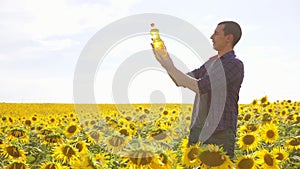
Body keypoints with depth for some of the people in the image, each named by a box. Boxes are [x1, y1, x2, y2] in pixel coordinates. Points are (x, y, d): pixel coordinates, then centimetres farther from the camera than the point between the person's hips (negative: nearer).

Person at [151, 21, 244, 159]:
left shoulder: (235, 65, -12)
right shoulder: (212, 62, 15)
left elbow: (199, 87, -18)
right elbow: (180, 82, 17)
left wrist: (170, 66, -11)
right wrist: (166, 60, 5)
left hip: (220, 134, -8)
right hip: (198, 131, 8)